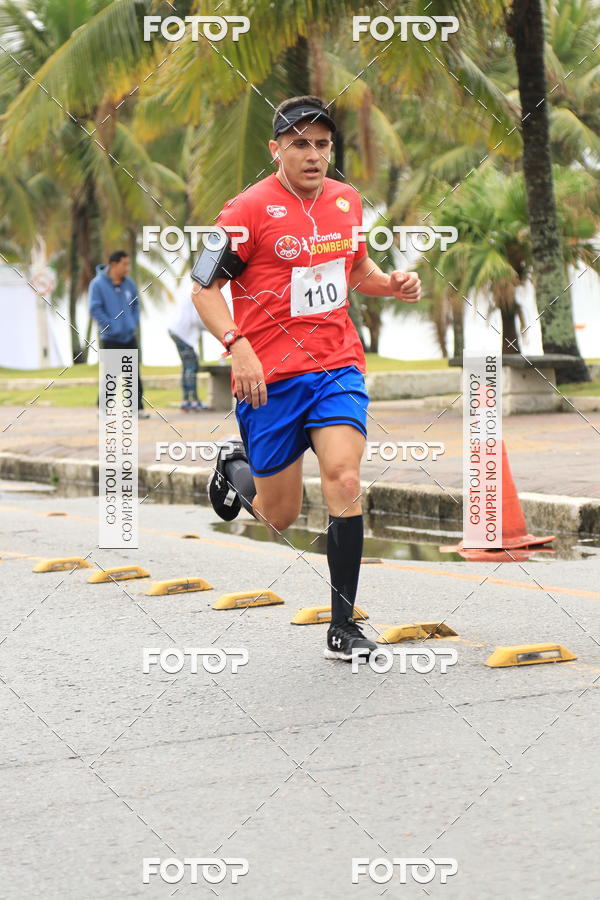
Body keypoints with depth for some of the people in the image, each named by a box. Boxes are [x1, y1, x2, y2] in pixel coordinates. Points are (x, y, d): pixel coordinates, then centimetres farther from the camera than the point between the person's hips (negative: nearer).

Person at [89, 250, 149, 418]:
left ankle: (138, 407, 11)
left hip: (129, 337, 5)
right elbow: (95, 309, -13)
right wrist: (111, 327, -15)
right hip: (110, 339, -5)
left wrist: (134, 322, 4)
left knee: (134, 373, 6)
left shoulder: (129, 283, 6)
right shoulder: (98, 284, -9)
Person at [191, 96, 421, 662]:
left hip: (337, 368, 3)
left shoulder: (346, 200, 8)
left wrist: (391, 284, 4)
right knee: (279, 517, 5)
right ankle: (234, 467, 42)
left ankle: (343, 625, -10)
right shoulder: (251, 208, -9)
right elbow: (203, 287, -7)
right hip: (269, 376, -3)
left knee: (344, 480, -19)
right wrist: (236, 345, -22)